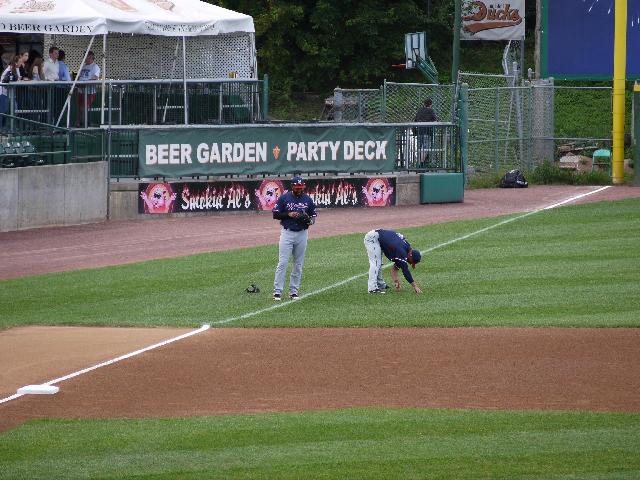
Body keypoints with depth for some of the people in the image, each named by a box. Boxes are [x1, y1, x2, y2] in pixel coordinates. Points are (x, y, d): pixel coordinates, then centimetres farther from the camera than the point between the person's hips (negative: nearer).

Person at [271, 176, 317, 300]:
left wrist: (310, 220, -9)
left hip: (302, 233, 3)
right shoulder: (284, 198, -3)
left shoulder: (307, 199, 5)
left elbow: (314, 214, 13)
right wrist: (289, 214, -17)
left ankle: (294, 292, 14)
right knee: (283, 263, -8)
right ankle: (277, 291, -7)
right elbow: (275, 214, -3)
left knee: (298, 265, 6)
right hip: (287, 233, -3)